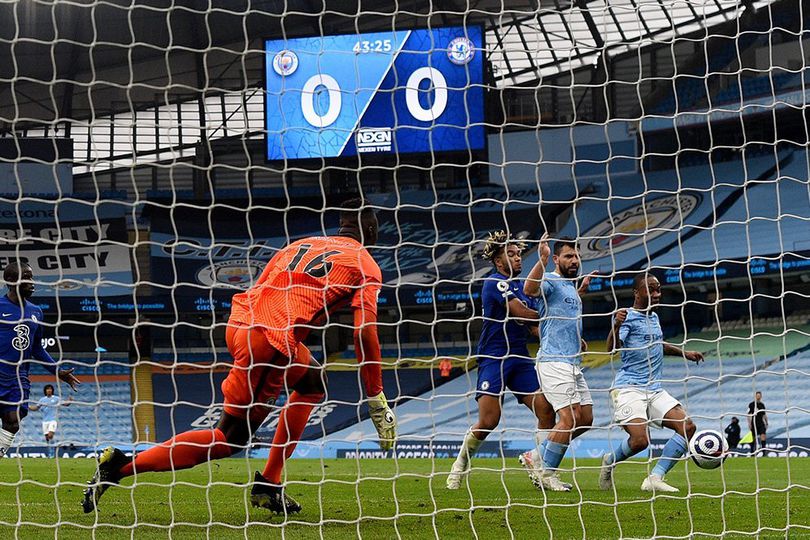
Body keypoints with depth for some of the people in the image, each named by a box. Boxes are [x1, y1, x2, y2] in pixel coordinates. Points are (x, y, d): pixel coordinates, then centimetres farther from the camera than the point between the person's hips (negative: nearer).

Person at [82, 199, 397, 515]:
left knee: (313, 383, 30)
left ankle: (269, 485, 23)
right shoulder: (365, 264, 8)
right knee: (230, 439, 2)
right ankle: (122, 466, -7)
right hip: (271, 341, -8)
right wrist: (376, 398, -1)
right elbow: (365, 332, -3)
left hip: (240, 321, 8)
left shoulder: (302, 244, 27)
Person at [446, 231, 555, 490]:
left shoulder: (521, 286, 16)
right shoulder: (495, 283, -10)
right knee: (488, 421, -12)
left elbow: (534, 325, 20)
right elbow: (521, 313, -20)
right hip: (493, 359, -7)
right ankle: (460, 465, 13)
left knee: (546, 409, -8)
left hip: (520, 357, 7)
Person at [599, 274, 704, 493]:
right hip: (629, 388, -8)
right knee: (640, 440, -25)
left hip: (654, 390, 8)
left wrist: (684, 353, 33)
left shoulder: (654, 317, 16)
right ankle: (610, 461, 8)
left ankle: (655, 478, -11)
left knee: (687, 426, -9)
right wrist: (616, 326, -45)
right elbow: (612, 348, -26)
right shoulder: (628, 317, -9)